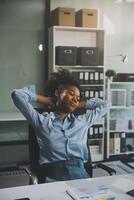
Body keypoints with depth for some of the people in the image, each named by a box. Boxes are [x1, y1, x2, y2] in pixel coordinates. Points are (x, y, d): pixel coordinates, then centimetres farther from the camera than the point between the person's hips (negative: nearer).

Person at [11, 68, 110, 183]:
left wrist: (80, 104, 28)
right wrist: (47, 100, 20)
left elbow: (104, 105, 32)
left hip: (80, 172, 3)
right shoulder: (41, 120, 14)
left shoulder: (83, 121, 23)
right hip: (54, 174, -3)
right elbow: (17, 94, 10)